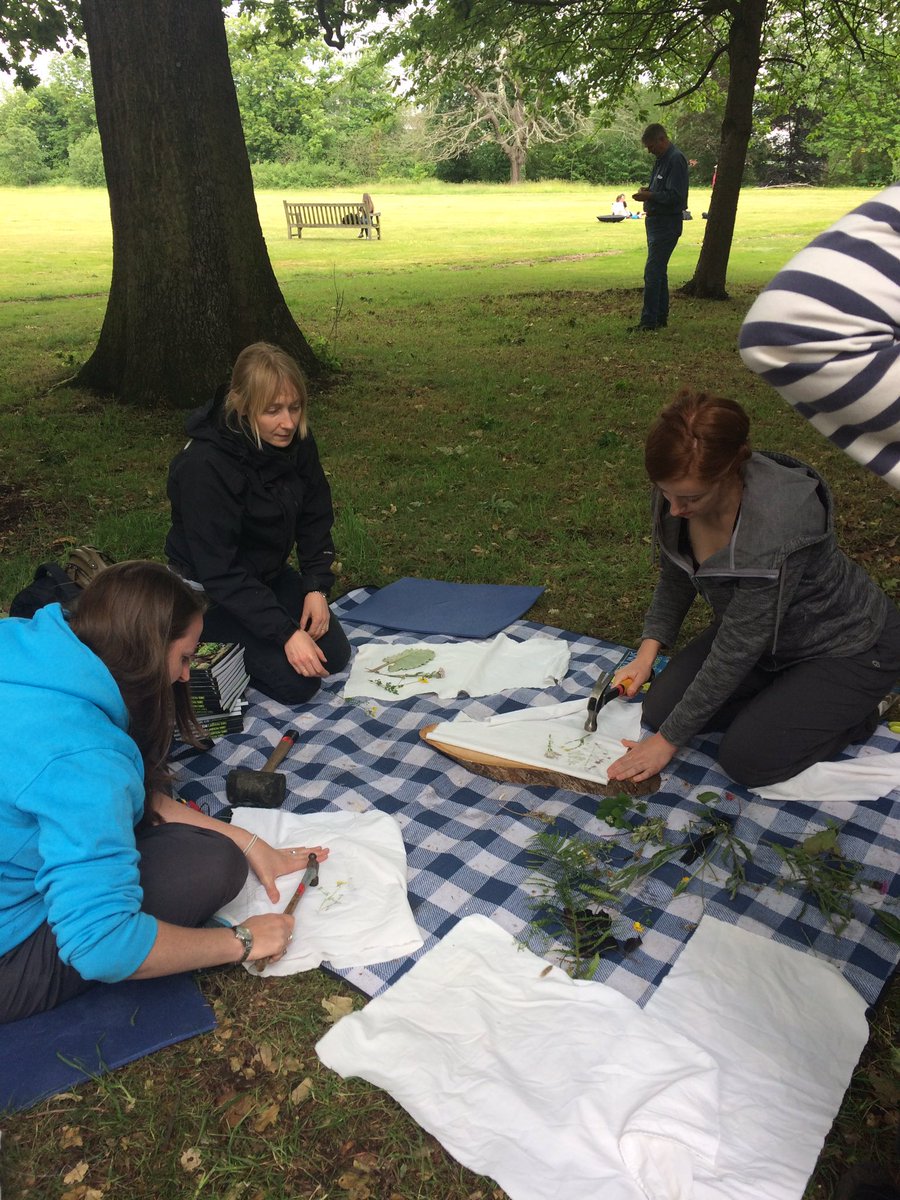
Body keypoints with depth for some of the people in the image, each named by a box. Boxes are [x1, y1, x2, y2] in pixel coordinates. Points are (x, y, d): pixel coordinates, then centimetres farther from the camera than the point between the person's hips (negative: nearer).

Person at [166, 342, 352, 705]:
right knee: (297, 683, -15)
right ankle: (204, 647, 7)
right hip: (209, 590, -7)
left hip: (270, 573, 7)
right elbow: (219, 572, -31)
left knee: (334, 655, 3)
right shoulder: (204, 466, -32)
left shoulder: (297, 442, -11)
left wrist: (316, 586, -11)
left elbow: (315, 518, 1)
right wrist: (286, 633, -33)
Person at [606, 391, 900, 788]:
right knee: (660, 708, -5)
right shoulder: (677, 491, -19)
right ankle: (790, 696, 14)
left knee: (746, 759, -15)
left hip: (848, 647, -7)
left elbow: (736, 650, -31)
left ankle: (854, 715, 10)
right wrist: (647, 652, -8)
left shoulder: (777, 524, -40)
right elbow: (675, 577, 2)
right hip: (762, 635, 7)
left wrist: (668, 740, -24)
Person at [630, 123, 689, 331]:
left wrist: (650, 196, -18)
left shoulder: (676, 160, -15)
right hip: (656, 221, 10)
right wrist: (648, 191, 6)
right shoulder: (661, 159, 15)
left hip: (667, 223, -10)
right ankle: (661, 318, 20)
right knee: (659, 271, 13)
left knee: (653, 272, -12)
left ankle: (649, 321, -11)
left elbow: (675, 196, -21)